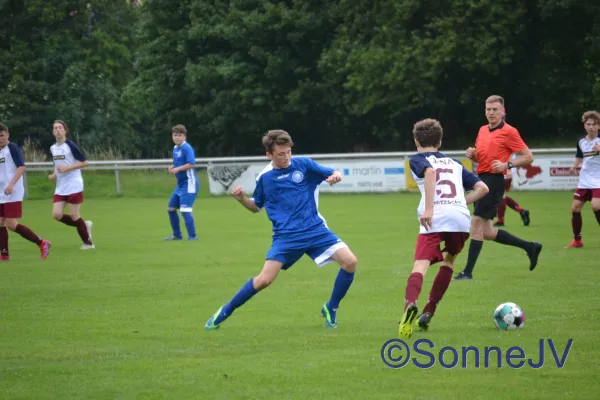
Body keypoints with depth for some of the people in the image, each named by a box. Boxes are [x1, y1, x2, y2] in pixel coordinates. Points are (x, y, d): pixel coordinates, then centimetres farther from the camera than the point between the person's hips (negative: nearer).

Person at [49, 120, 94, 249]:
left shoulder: (70, 145, -10)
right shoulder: (53, 148, 10)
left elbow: (84, 162, -11)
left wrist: (67, 168, -19)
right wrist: (54, 175, 5)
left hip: (74, 186, -7)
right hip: (60, 187, 7)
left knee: (74, 215, -6)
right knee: (56, 214, -6)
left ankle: (88, 243, 10)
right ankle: (84, 225, 15)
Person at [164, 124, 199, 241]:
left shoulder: (187, 148, -14)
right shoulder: (175, 148, 12)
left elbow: (192, 164, -24)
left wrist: (177, 169, -21)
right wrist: (172, 168, 2)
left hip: (189, 183, -10)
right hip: (180, 183, 10)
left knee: (185, 210, -16)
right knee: (171, 208, 15)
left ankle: (192, 236, -9)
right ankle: (177, 235, 26)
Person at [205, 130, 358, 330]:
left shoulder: (303, 164, -2)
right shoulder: (264, 177, 2)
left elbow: (332, 174, 6)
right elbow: (256, 206, 16)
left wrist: (336, 176, -19)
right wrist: (241, 198, -4)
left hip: (315, 230, 1)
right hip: (286, 236, -1)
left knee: (350, 262, -16)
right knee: (264, 279, -14)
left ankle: (331, 309, 5)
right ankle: (225, 311, 7)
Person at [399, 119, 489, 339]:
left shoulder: (418, 160, 16)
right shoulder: (454, 163, 30)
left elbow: (429, 172, -9)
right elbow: (482, 188, 22)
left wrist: (428, 208, -15)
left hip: (435, 219, -4)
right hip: (461, 219, 4)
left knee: (420, 265, -13)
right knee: (449, 260, 29)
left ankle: (410, 304, -44)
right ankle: (427, 313, 23)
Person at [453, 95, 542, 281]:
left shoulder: (509, 132, -7)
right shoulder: (483, 130, 16)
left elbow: (528, 157, -7)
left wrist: (507, 164, -20)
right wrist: (472, 154, 6)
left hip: (494, 180, -9)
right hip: (481, 179, 9)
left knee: (476, 223, -13)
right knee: (487, 232, 9)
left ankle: (468, 271, -9)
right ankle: (530, 247, 24)